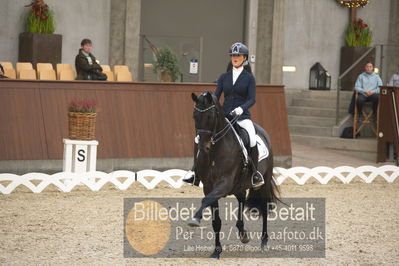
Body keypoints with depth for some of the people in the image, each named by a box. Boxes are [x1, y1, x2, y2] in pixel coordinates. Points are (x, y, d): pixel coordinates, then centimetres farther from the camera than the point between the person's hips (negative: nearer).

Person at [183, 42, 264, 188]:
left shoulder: (249, 78, 3)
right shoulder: (224, 77, 12)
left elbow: (252, 99, -7)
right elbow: (216, 96, 9)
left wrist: (241, 108, -25)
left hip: (242, 116, -4)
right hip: (224, 116, 4)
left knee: (252, 140, -30)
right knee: (200, 137, -9)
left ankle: (255, 173, -14)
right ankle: (195, 172, -1)